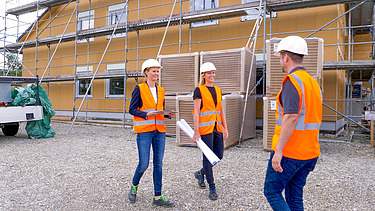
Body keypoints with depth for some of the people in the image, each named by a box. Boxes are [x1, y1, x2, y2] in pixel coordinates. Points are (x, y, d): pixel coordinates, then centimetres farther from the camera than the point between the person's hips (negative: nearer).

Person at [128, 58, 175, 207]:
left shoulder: (160, 90, 13)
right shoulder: (139, 88, -2)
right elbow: (132, 109, -5)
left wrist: (168, 114, -1)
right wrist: (147, 114, -19)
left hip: (159, 131, 5)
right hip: (144, 130, -5)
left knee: (158, 164, 6)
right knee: (143, 164, -3)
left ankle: (158, 197, 15)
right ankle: (134, 186, 28)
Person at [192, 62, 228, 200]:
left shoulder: (218, 90, 14)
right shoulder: (199, 90, -4)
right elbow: (196, 112, -9)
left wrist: (225, 128, 12)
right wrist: (196, 132, -15)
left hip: (217, 127, 7)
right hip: (205, 127, -7)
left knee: (219, 156, 9)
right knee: (208, 157, 0)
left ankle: (200, 173, 34)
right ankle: (212, 188, 12)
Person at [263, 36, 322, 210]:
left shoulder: (292, 80, -15)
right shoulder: (313, 83, 13)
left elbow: (291, 117, -24)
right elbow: (314, 119, 17)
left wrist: (278, 150, -22)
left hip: (289, 152, -9)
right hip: (309, 152, 9)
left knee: (272, 191, 6)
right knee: (295, 196, 16)